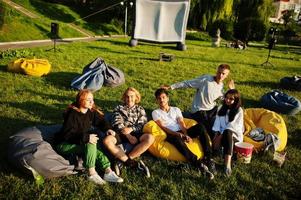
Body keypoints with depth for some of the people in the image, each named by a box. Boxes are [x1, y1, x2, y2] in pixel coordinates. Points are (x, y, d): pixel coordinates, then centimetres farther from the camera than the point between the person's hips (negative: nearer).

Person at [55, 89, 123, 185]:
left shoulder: (91, 112, 1)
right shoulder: (72, 114, -20)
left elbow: (101, 121, 13)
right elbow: (67, 134, -27)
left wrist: (108, 129, -10)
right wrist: (86, 138, -39)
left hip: (81, 143, 6)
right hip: (65, 144, -6)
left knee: (94, 151, -24)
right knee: (91, 144, -31)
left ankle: (108, 171, -35)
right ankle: (91, 173, -33)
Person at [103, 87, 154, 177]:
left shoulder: (140, 109, 19)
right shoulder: (119, 108, 16)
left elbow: (142, 125, 5)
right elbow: (117, 124, 0)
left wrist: (131, 129, -17)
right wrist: (128, 136, -15)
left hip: (135, 134, 1)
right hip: (121, 134, -1)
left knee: (150, 138, -31)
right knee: (107, 140, -33)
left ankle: (123, 161, -28)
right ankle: (134, 163, -33)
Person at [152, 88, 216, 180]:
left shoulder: (176, 109, 21)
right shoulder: (155, 112, 12)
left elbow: (182, 124, 7)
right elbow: (162, 127, -3)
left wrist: (186, 135, -15)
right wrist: (177, 134, -18)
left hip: (181, 133, 4)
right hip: (170, 135, -4)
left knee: (200, 126, -22)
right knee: (177, 139, -41)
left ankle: (208, 157, -26)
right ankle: (198, 164, -48)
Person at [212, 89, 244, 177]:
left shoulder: (239, 110, -1)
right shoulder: (221, 108, 15)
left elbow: (236, 126, -12)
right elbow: (217, 122, 7)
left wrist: (222, 135, -19)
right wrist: (217, 133, -13)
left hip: (235, 135, -6)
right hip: (222, 135, 6)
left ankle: (227, 164, -55)